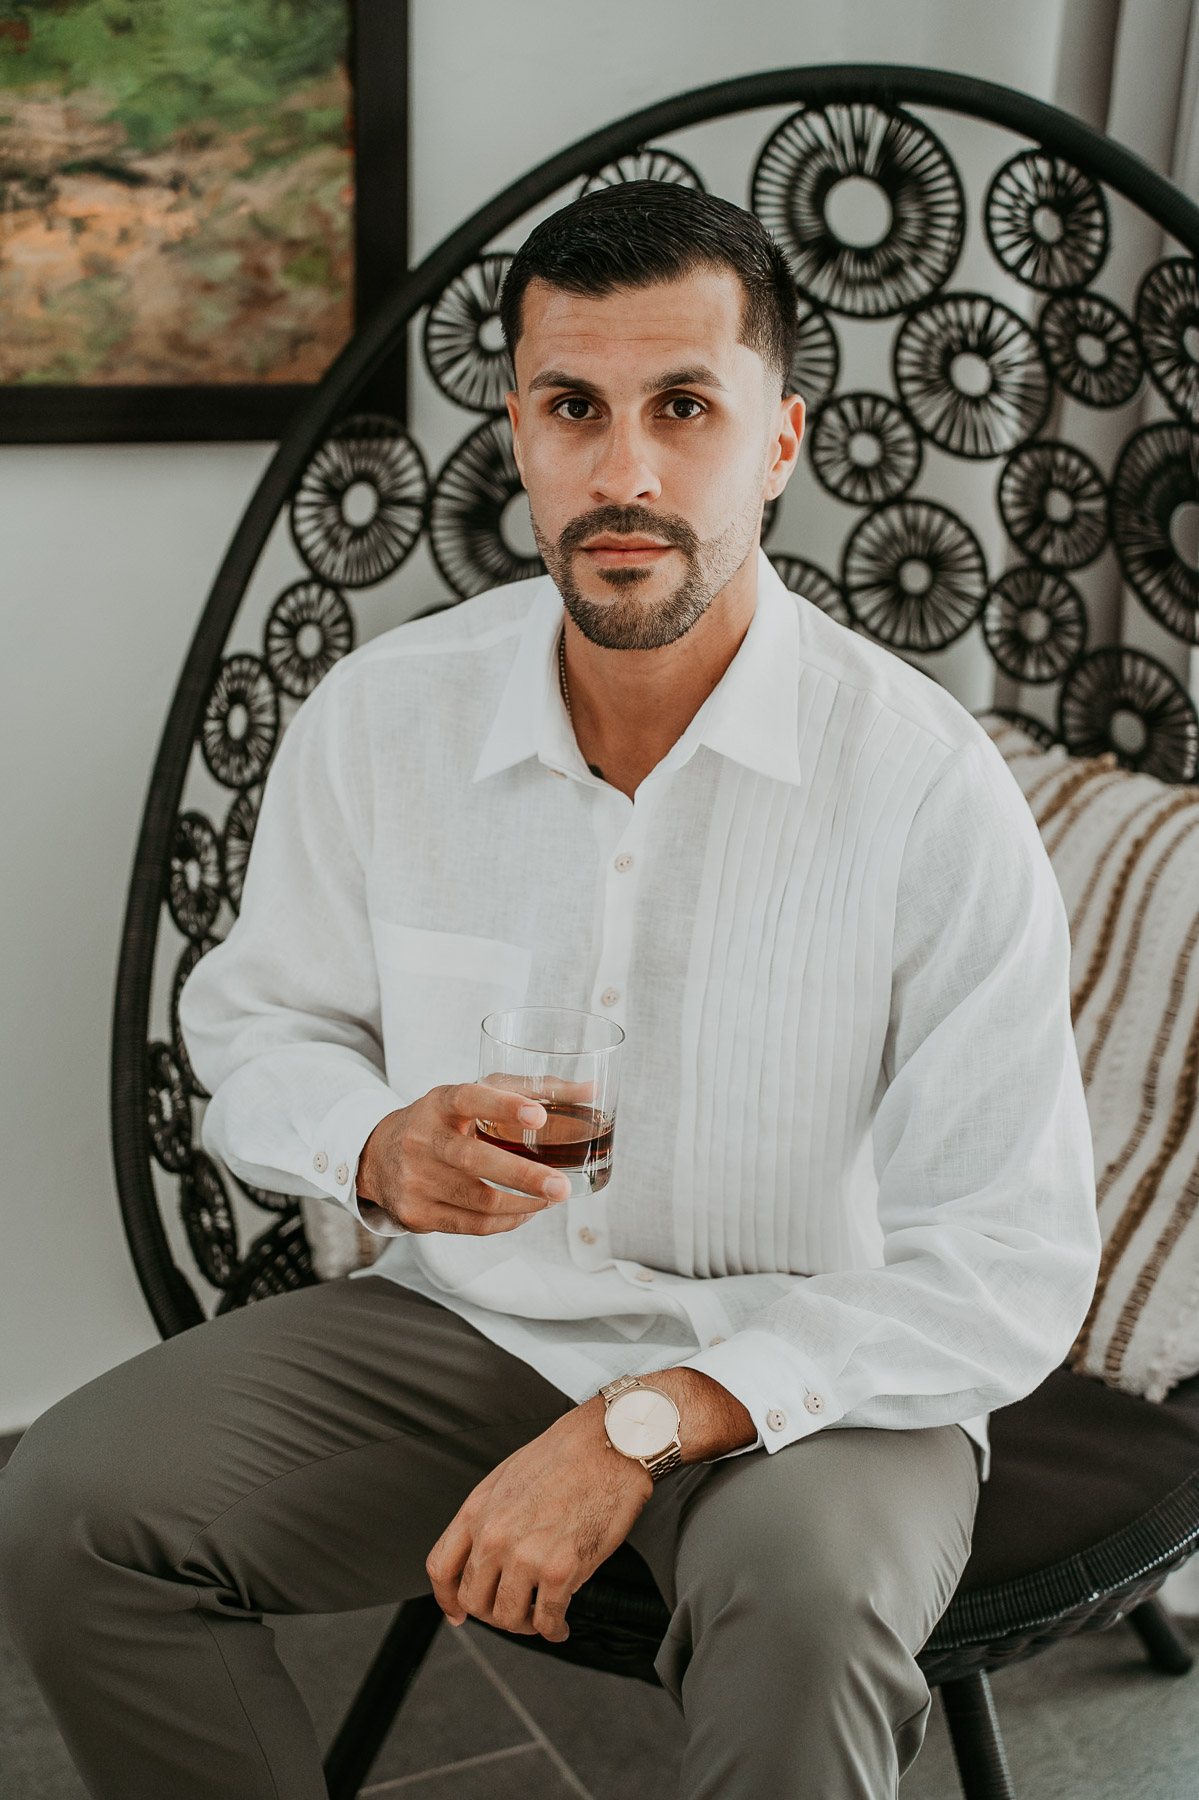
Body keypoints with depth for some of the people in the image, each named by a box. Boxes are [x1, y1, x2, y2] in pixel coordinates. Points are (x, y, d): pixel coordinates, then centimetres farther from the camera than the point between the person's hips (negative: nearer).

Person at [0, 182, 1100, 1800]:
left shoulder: (927, 783, -17)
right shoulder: (380, 714, -6)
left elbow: (1013, 1270, -17)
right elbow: (252, 1019, 9)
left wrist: (645, 1425, -25)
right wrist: (375, 1148, -16)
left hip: (808, 1369, -2)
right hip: (470, 1317, 3)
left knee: (806, 1609, -35)